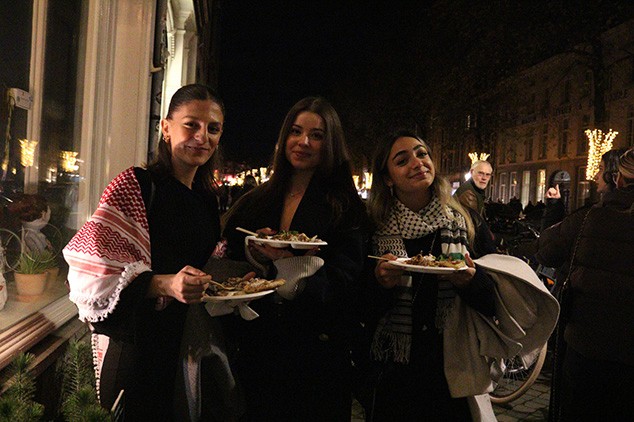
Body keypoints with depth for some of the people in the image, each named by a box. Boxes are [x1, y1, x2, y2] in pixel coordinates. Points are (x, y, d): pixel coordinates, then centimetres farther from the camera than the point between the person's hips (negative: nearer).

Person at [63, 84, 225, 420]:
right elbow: (96, 270, -17)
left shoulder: (207, 197, 9)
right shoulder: (134, 186, -12)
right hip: (137, 340, -6)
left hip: (190, 340, 6)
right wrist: (166, 285, -29)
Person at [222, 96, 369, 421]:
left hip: (317, 354, -2)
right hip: (254, 348, 3)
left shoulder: (346, 207, -1)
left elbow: (345, 282, -11)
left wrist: (292, 262, -26)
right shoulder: (254, 201, 9)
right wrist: (253, 254, -15)